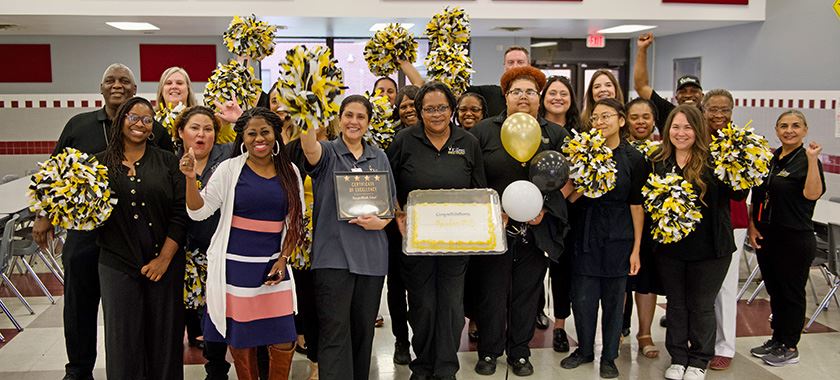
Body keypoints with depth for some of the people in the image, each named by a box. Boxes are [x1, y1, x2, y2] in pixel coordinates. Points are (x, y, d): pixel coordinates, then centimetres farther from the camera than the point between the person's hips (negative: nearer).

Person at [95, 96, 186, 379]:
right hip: (118, 263, 0)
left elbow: (181, 212, -3)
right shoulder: (100, 163, 5)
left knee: (164, 335, 7)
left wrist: (165, 258, -9)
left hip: (165, 263, 0)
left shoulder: (167, 161, 2)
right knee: (123, 337, 6)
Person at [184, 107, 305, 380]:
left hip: (273, 264, 2)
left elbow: (295, 222, 10)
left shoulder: (290, 172, 6)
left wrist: (283, 260, 0)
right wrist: (191, 178, -19)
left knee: (283, 341, 0)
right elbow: (199, 211, -4)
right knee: (241, 338, 6)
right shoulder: (230, 169, -1)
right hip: (235, 265, -2)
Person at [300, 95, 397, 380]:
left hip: (371, 255, 4)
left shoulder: (380, 158, 12)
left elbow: (392, 204, 16)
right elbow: (310, 147, -24)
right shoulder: (327, 152, 1)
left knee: (363, 327, 13)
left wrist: (381, 221, -6)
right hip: (333, 253, -4)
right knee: (335, 329, -6)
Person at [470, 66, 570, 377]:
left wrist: (545, 209, -9)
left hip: (538, 231, 2)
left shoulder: (556, 135, 7)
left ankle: (520, 353, 25)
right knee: (492, 291, 6)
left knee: (527, 293, 10)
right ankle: (488, 352, 22)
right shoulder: (484, 130, 2)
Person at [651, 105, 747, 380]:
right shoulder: (658, 161, 1)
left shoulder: (712, 159, -9)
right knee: (675, 303, 16)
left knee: (701, 305, 12)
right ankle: (677, 357, 32)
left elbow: (738, 195, -9)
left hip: (709, 247, -3)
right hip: (669, 246, 3)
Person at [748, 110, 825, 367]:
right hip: (765, 237, 6)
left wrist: (812, 159, -31)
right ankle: (777, 339, 29)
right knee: (774, 290, 15)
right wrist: (752, 226, 5)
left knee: (791, 292, 4)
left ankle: (790, 348, 16)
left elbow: (812, 194, -26)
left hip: (795, 239, -6)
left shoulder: (806, 160, -8)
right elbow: (756, 197, 14)